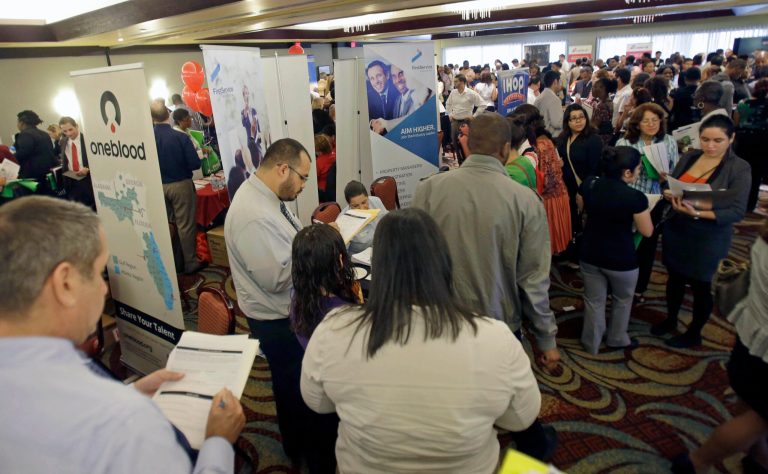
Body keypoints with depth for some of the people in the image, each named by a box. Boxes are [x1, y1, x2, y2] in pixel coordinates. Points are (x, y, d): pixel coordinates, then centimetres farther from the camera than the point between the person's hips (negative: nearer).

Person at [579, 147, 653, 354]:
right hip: (621, 259, -3)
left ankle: (591, 344, 35)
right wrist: (645, 210, 6)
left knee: (594, 301, 20)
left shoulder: (588, 185, -10)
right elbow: (647, 232, -9)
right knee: (622, 300, 24)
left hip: (590, 255, 4)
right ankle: (617, 340, 42)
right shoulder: (635, 197, -23)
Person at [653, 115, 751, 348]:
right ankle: (670, 320, 43)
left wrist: (697, 213, -31)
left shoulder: (740, 168, -15)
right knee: (674, 277, 20)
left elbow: (737, 211, -19)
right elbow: (670, 187, 6)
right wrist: (669, 195, -17)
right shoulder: (689, 157, -2)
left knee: (701, 286, 13)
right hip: (675, 231, 4)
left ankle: (694, 333, 34)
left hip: (709, 239, -4)